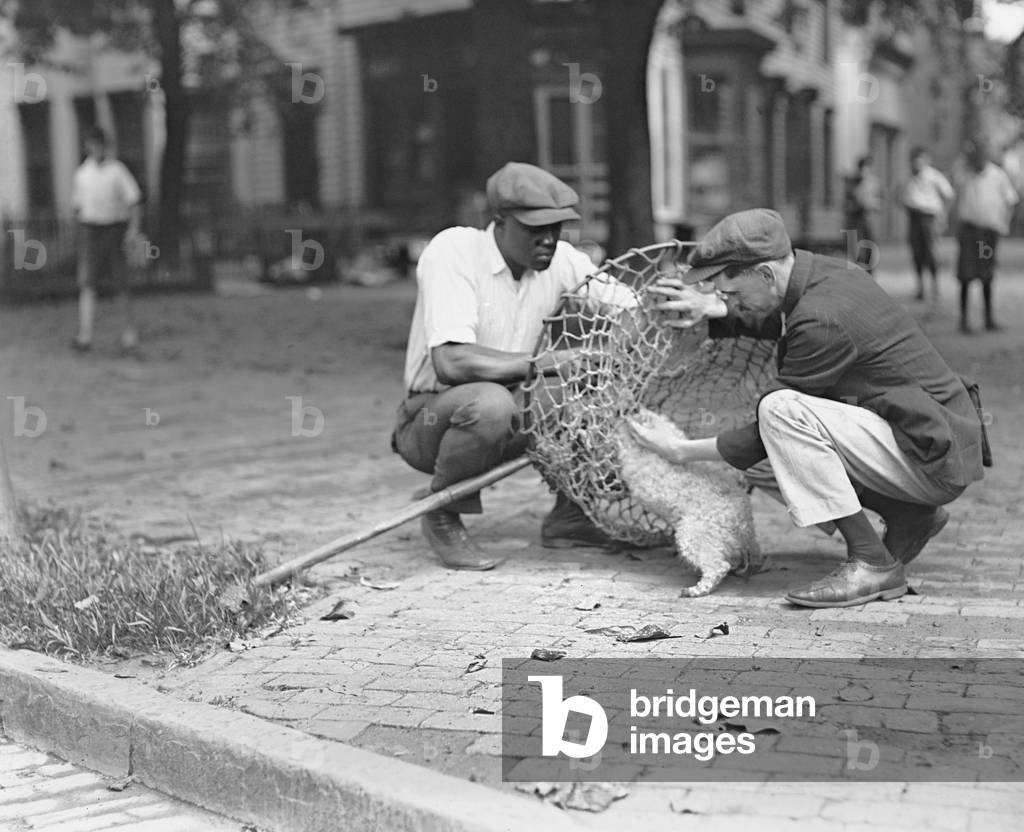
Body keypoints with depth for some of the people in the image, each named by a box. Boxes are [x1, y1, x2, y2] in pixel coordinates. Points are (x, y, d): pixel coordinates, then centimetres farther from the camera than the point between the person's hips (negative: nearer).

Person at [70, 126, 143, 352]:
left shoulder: (118, 170, -3)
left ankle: (129, 328, 19)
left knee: (120, 283, 1)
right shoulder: (81, 173, 10)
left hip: (115, 226, -3)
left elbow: (134, 200, -7)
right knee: (86, 282, -8)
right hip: (89, 228, 3)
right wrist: (83, 229, 16)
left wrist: (134, 229, -15)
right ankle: (85, 335, -13)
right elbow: (77, 204, 20)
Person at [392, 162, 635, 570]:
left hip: (514, 414, 6)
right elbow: (450, 363, -34)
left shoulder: (559, 260, -4)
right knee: (490, 403, -39)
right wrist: (548, 362, -31)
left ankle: (568, 517, 7)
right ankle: (442, 517, -10)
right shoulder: (453, 251, -23)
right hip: (431, 416, -6)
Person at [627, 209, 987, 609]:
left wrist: (683, 452, -9)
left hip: (935, 456, -9)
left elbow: (778, 420, -16)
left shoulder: (822, 321, -25)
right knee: (759, 460, 6)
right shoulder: (824, 272, 2)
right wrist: (711, 308, 4)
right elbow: (777, 319, 24)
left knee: (779, 410, -26)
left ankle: (872, 564, -16)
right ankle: (908, 515, 13)